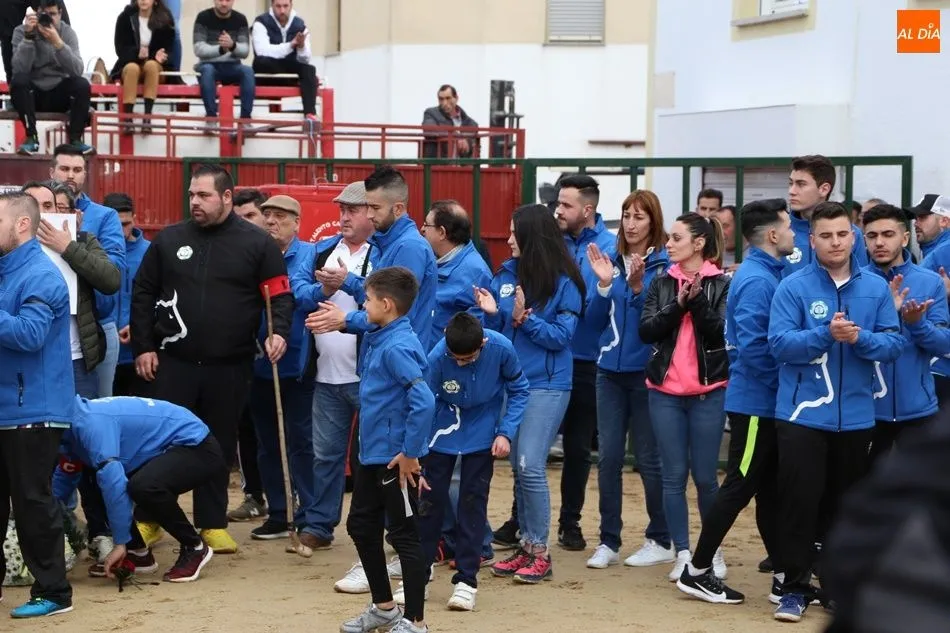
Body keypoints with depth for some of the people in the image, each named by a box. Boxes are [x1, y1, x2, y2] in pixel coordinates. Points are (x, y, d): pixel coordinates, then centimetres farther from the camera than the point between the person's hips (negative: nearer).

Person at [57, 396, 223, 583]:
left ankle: (195, 548, -12)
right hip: (169, 449, 10)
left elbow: (112, 480, -31)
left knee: (143, 486, -35)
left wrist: (121, 543, -27)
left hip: (197, 448, -10)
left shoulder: (88, 422, -26)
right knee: (89, 478, 2)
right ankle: (138, 553, 11)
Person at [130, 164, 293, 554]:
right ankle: (148, 520, 15)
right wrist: (143, 347, 3)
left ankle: (213, 524, 19)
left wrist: (279, 333, -17)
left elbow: (280, 295, 1)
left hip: (229, 366, -1)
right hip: (173, 362, 1)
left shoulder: (257, 243, 0)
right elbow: (143, 294, 9)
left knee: (220, 445, 8)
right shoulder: (169, 239, 5)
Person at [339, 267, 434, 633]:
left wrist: (410, 453, -24)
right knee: (360, 526, 18)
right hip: (373, 454, 10)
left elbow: (424, 401, -29)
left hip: (396, 459, -10)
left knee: (404, 535, 0)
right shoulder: (380, 341, 7)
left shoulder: (398, 346, -22)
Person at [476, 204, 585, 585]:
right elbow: (498, 330, 11)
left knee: (530, 466, -11)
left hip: (546, 385, -6)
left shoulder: (563, 282, -8)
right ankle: (526, 545, 19)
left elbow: (561, 336, -11)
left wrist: (526, 317, -21)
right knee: (518, 467, 10)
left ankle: (541, 552, 0)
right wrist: (491, 313, -9)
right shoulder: (507, 274, 7)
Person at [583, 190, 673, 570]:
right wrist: (604, 284, -10)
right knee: (608, 456, 4)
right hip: (611, 370, 4)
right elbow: (594, 320, 5)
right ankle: (608, 542, 12)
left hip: (646, 371, -4)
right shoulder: (611, 261, 6)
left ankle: (661, 541, 16)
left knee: (648, 457, 3)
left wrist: (638, 286, -26)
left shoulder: (665, 265, -6)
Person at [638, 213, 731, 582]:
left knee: (705, 476, 1)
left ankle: (713, 551, 19)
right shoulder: (661, 283, 8)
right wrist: (678, 305, -14)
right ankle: (682, 554, 12)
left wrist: (698, 300, -20)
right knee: (674, 476, 3)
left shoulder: (721, 284, -1)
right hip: (665, 391, 3)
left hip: (709, 391, -3)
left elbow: (723, 331, -11)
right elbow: (646, 331, -2)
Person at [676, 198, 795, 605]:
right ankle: (697, 572, 6)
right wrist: (782, 383, -15)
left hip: (767, 403, 9)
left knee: (769, 489, 12)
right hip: (756, 402, -9)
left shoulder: (767, 274, 11)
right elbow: (752, 345, -25)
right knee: (739, 487, -2)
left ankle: (784, 577, 18)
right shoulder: (756, 280, -18)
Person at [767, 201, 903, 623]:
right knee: (799, 502, -2)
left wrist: (860, 338, -19)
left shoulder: (876, 288, 3)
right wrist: (826, 335, -25)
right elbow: (780, 343, -13)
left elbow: (894, 345, 0)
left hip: (855, 415, 3)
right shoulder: (793, 287, -5)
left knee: (846, 504, 13)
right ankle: (795, 588, 7)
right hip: (803, 413, -3)